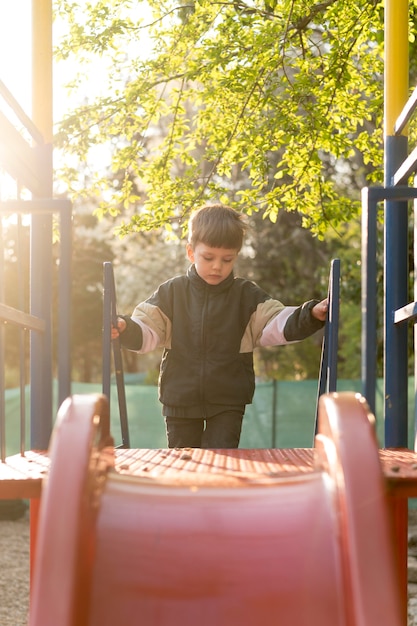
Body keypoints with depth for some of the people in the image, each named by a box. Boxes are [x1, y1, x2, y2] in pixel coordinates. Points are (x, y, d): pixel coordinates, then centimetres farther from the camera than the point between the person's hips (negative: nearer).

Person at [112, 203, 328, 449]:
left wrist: (311, 315, -29)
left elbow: (277, 325, -11)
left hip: (228, 403, -1)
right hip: (180, 400, 2)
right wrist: (125, 329, -25)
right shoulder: (171, 293, 0)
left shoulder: (247, 296, -2)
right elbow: (147, 330, -3)